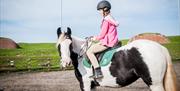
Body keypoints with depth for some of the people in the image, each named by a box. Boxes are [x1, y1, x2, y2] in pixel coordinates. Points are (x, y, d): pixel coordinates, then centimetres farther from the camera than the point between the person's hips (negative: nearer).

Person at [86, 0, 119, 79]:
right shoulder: (110, 19, 16)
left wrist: (95, 38, 1)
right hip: (112, 41, 11)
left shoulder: (106, 20, -15)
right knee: (92, 47, 24)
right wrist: (97, 37, 14)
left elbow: (102, 34, -16)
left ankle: (98, 72, -18)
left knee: (89, 51, -12)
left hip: (107, 42, -11)